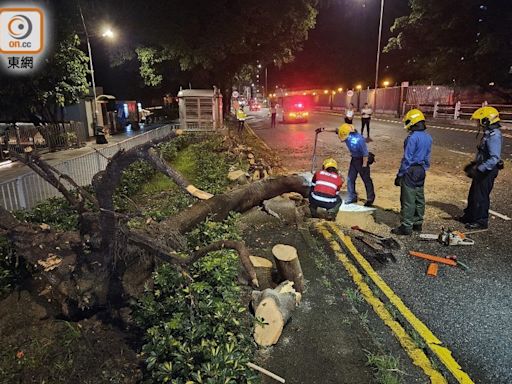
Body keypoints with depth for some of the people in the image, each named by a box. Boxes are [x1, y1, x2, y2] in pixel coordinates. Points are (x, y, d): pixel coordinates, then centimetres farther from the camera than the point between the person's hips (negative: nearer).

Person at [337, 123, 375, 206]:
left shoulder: (359, 139, -31)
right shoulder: (347, 137, -11)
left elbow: (365, 153, -24)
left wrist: (364, 165, -19)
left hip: (361, 160, -7)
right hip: (354, 159, 7)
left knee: (366, 180, 4)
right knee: (350, 179, 9)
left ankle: (370, 199, 18)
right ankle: (352, 197, 23)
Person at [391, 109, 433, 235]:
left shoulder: (413, 137, -18)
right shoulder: (428, 137, 8)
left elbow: (407, 158, -19)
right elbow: (427, 158, 13)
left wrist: (400, 175, -14)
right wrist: (424, 169, 21)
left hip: (411, 171, -9)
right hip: (421, 172, 9)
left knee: (408, 200, -3)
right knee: (419, 198, 15)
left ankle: (406, 227, 1)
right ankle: (418, 223, 26)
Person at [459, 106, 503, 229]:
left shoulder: (494, 136, -23)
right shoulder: (489, 133, 9)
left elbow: (494, 158, -30)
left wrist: (479, 169, -30)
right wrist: (473, 164, 21)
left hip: (487, 171, -10)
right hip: (483, 169, 10)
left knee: (481, 196, 1)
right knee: (473, 194, 19)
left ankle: (481, 221, 14)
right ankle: (469, 216, 33)